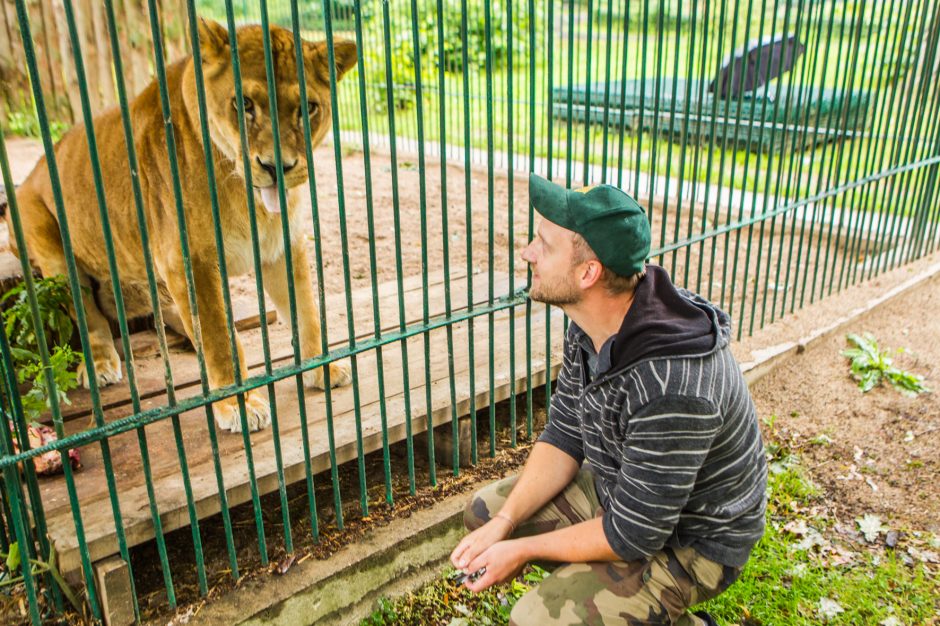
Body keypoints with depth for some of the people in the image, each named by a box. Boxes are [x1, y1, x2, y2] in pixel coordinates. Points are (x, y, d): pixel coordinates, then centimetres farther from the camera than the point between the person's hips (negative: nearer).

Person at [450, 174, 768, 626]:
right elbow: (564, 437, -1)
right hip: (620, 487, 8)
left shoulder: (670, 386, -38)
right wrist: (504, 523, -11)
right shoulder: (591, 324, -12)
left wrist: (522, 550, -16)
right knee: (485, 512, 7)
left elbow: (633, 536, -27)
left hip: (690, 539, -7)